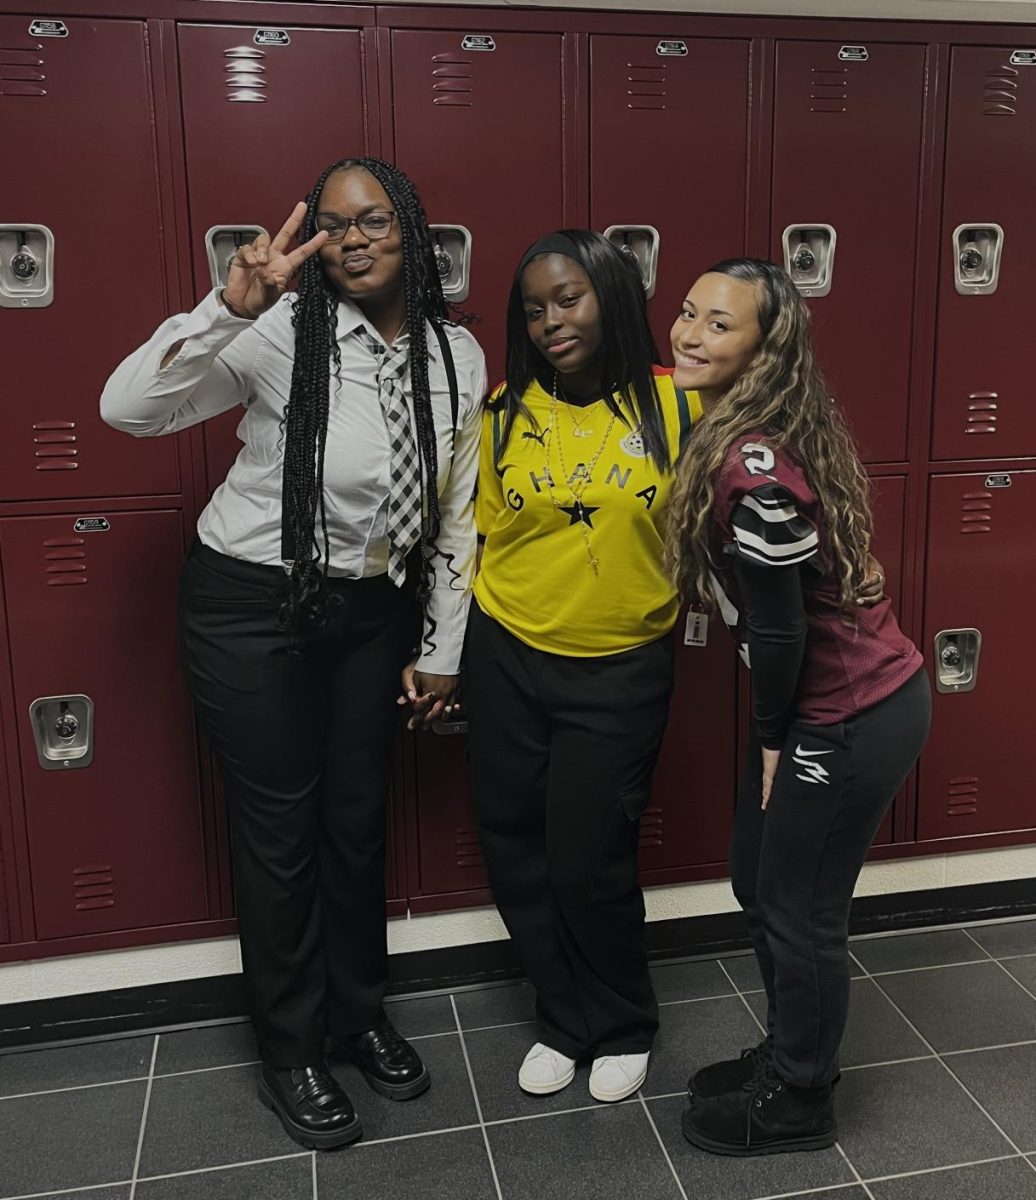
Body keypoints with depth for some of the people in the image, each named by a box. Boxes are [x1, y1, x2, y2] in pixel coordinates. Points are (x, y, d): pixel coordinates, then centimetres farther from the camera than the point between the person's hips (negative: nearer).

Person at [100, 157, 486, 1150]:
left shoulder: (459, 359, -2)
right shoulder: (282, 333, -17)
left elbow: (457, 515, 5)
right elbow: (127, 408, -25)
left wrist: (440, 650, 8)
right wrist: (230, 307, -38)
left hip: (370, 612, 4)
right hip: (250, 608, -4)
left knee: (358, 817, 16)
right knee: (280, 831, 7)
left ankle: (359, 1014, 40)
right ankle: (289, 1055, 29)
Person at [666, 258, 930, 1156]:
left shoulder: (752, 464, -27)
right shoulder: (736, 428, 3)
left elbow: (780, 627, -21)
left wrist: (770, 738, -8)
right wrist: (772, 730, 12)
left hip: (852, 717, -9)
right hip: (824, 701, 9)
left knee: (800, 912, 8)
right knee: (759, 882, 21)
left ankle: (799, 1103, 32)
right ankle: (792, 1056, 43)